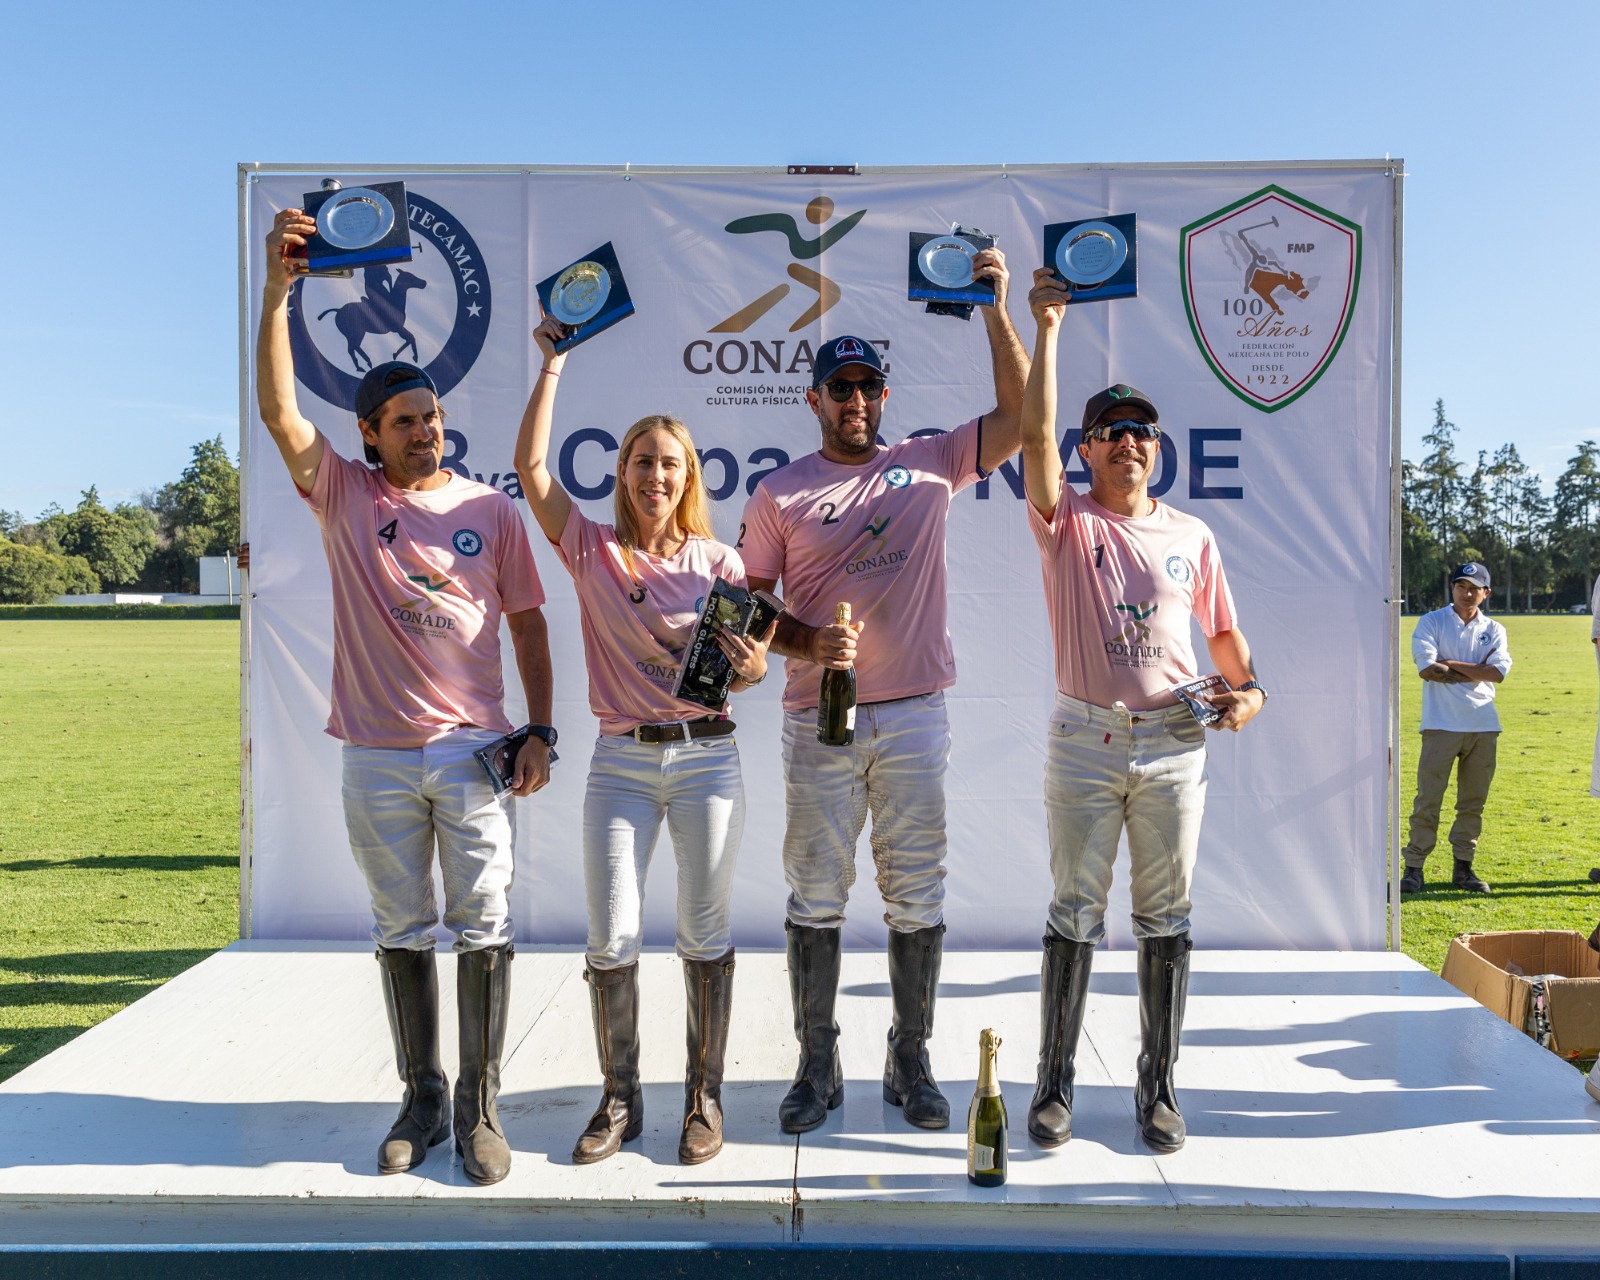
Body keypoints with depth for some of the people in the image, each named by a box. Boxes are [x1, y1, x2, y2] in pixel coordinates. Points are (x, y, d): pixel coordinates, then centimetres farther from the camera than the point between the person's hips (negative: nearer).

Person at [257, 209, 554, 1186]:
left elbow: (528, 621, 6)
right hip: (378, 755, 1)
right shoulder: (342, 493, 6)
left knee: (483, 929, 1)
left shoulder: (491, 509, 6)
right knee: (402, 932, 11)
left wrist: (541, 730, -1)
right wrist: (278, 291, -17)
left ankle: (480, 1105, 14)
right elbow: (279, 411, -9)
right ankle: (423, 1099, 25)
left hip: (475, 749, -1)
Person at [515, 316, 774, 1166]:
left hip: (707, 756, 0)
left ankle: (705, 1097, 20)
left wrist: (752, 663, -20)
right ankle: (619, 1100, 20)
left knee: (704, 930, 6)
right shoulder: (591, 550, 3)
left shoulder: (717, 562, 2)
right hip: (621, 761, 1)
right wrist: (552, 364, -3)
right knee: (610, 938, 2)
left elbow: (750, 667, 3)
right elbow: (530, 465, -6)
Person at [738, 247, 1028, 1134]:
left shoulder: (930, 463, 8)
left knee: (917, 895, 7)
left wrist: (996, 311, -6)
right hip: (818, 720, 0)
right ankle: (817, 1067, 21)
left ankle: (911, 1063, 22)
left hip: (914, 717, 1)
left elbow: (1018, 416, 1)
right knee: (815, 895, 6)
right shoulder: (779, 494, 5)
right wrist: (808, 643, -12)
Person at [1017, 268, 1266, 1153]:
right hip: (1085, 742, -2)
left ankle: (1157, 1087, 21)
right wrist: (1047, 330, -15)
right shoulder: (1067, 523, 1)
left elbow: (1222, 630, 18)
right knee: (1075, 913, 3)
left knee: (1166, 917, 8)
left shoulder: (1191, 536, 10)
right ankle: (1054, 1084, 15)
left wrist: (1248, 689, 0)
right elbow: (1034, 434, -14)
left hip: (1174, 746, 3)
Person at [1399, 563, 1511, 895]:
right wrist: (1476, 671, -5)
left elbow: (1499, 672, -5)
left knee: (1474, 802, 8)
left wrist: (1451, 664, -8)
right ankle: (1414, 867, 0)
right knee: (1428, 799, -6)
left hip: (1483, 726, 4)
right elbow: (1426, 669, -11)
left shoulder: (1494, 630, 12)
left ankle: (1463, 867, 17)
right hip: (1441, 724, -4)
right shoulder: (1431, 622, 3)